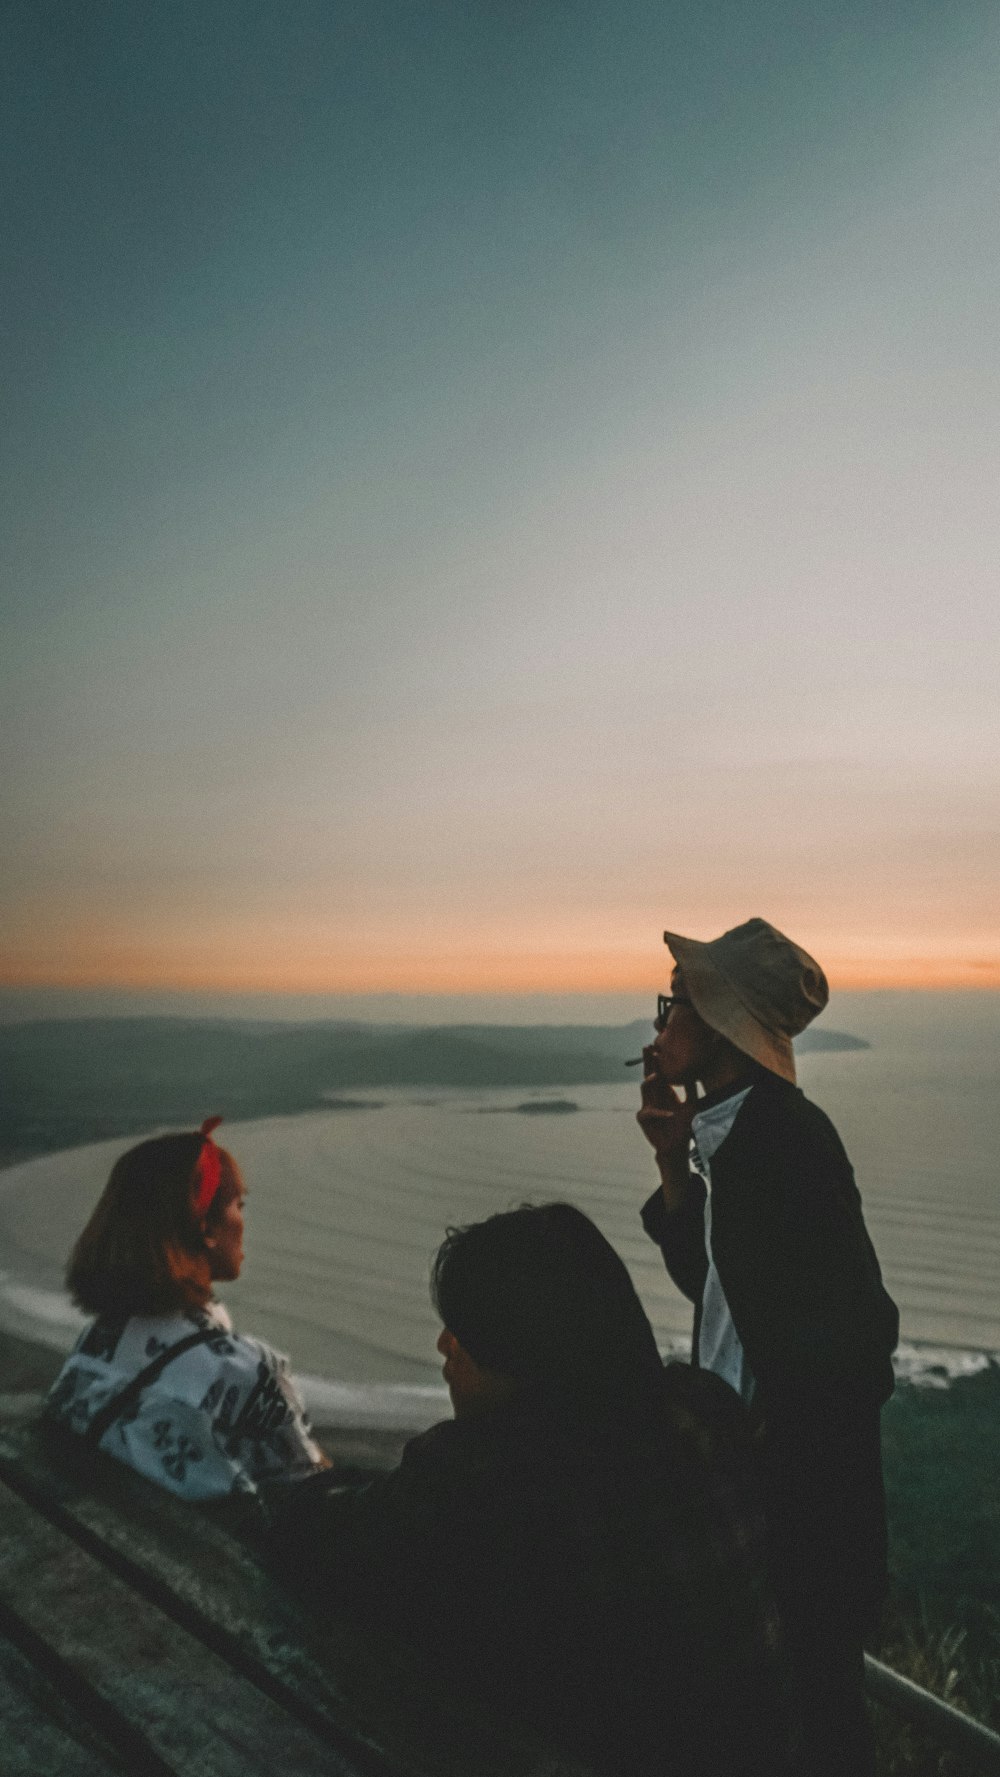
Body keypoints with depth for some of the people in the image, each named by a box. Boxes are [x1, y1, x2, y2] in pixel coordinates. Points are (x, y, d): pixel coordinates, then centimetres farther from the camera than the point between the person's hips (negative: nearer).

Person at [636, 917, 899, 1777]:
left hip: (799, 1473, -8)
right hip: (743, 1439, 9)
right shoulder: (730, 1131, 3)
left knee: (813, 1681, 12)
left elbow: (851, 1326, -24)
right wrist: (673, 1163, -3)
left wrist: (766, 1432, -13)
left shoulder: (787, 1134, -24)